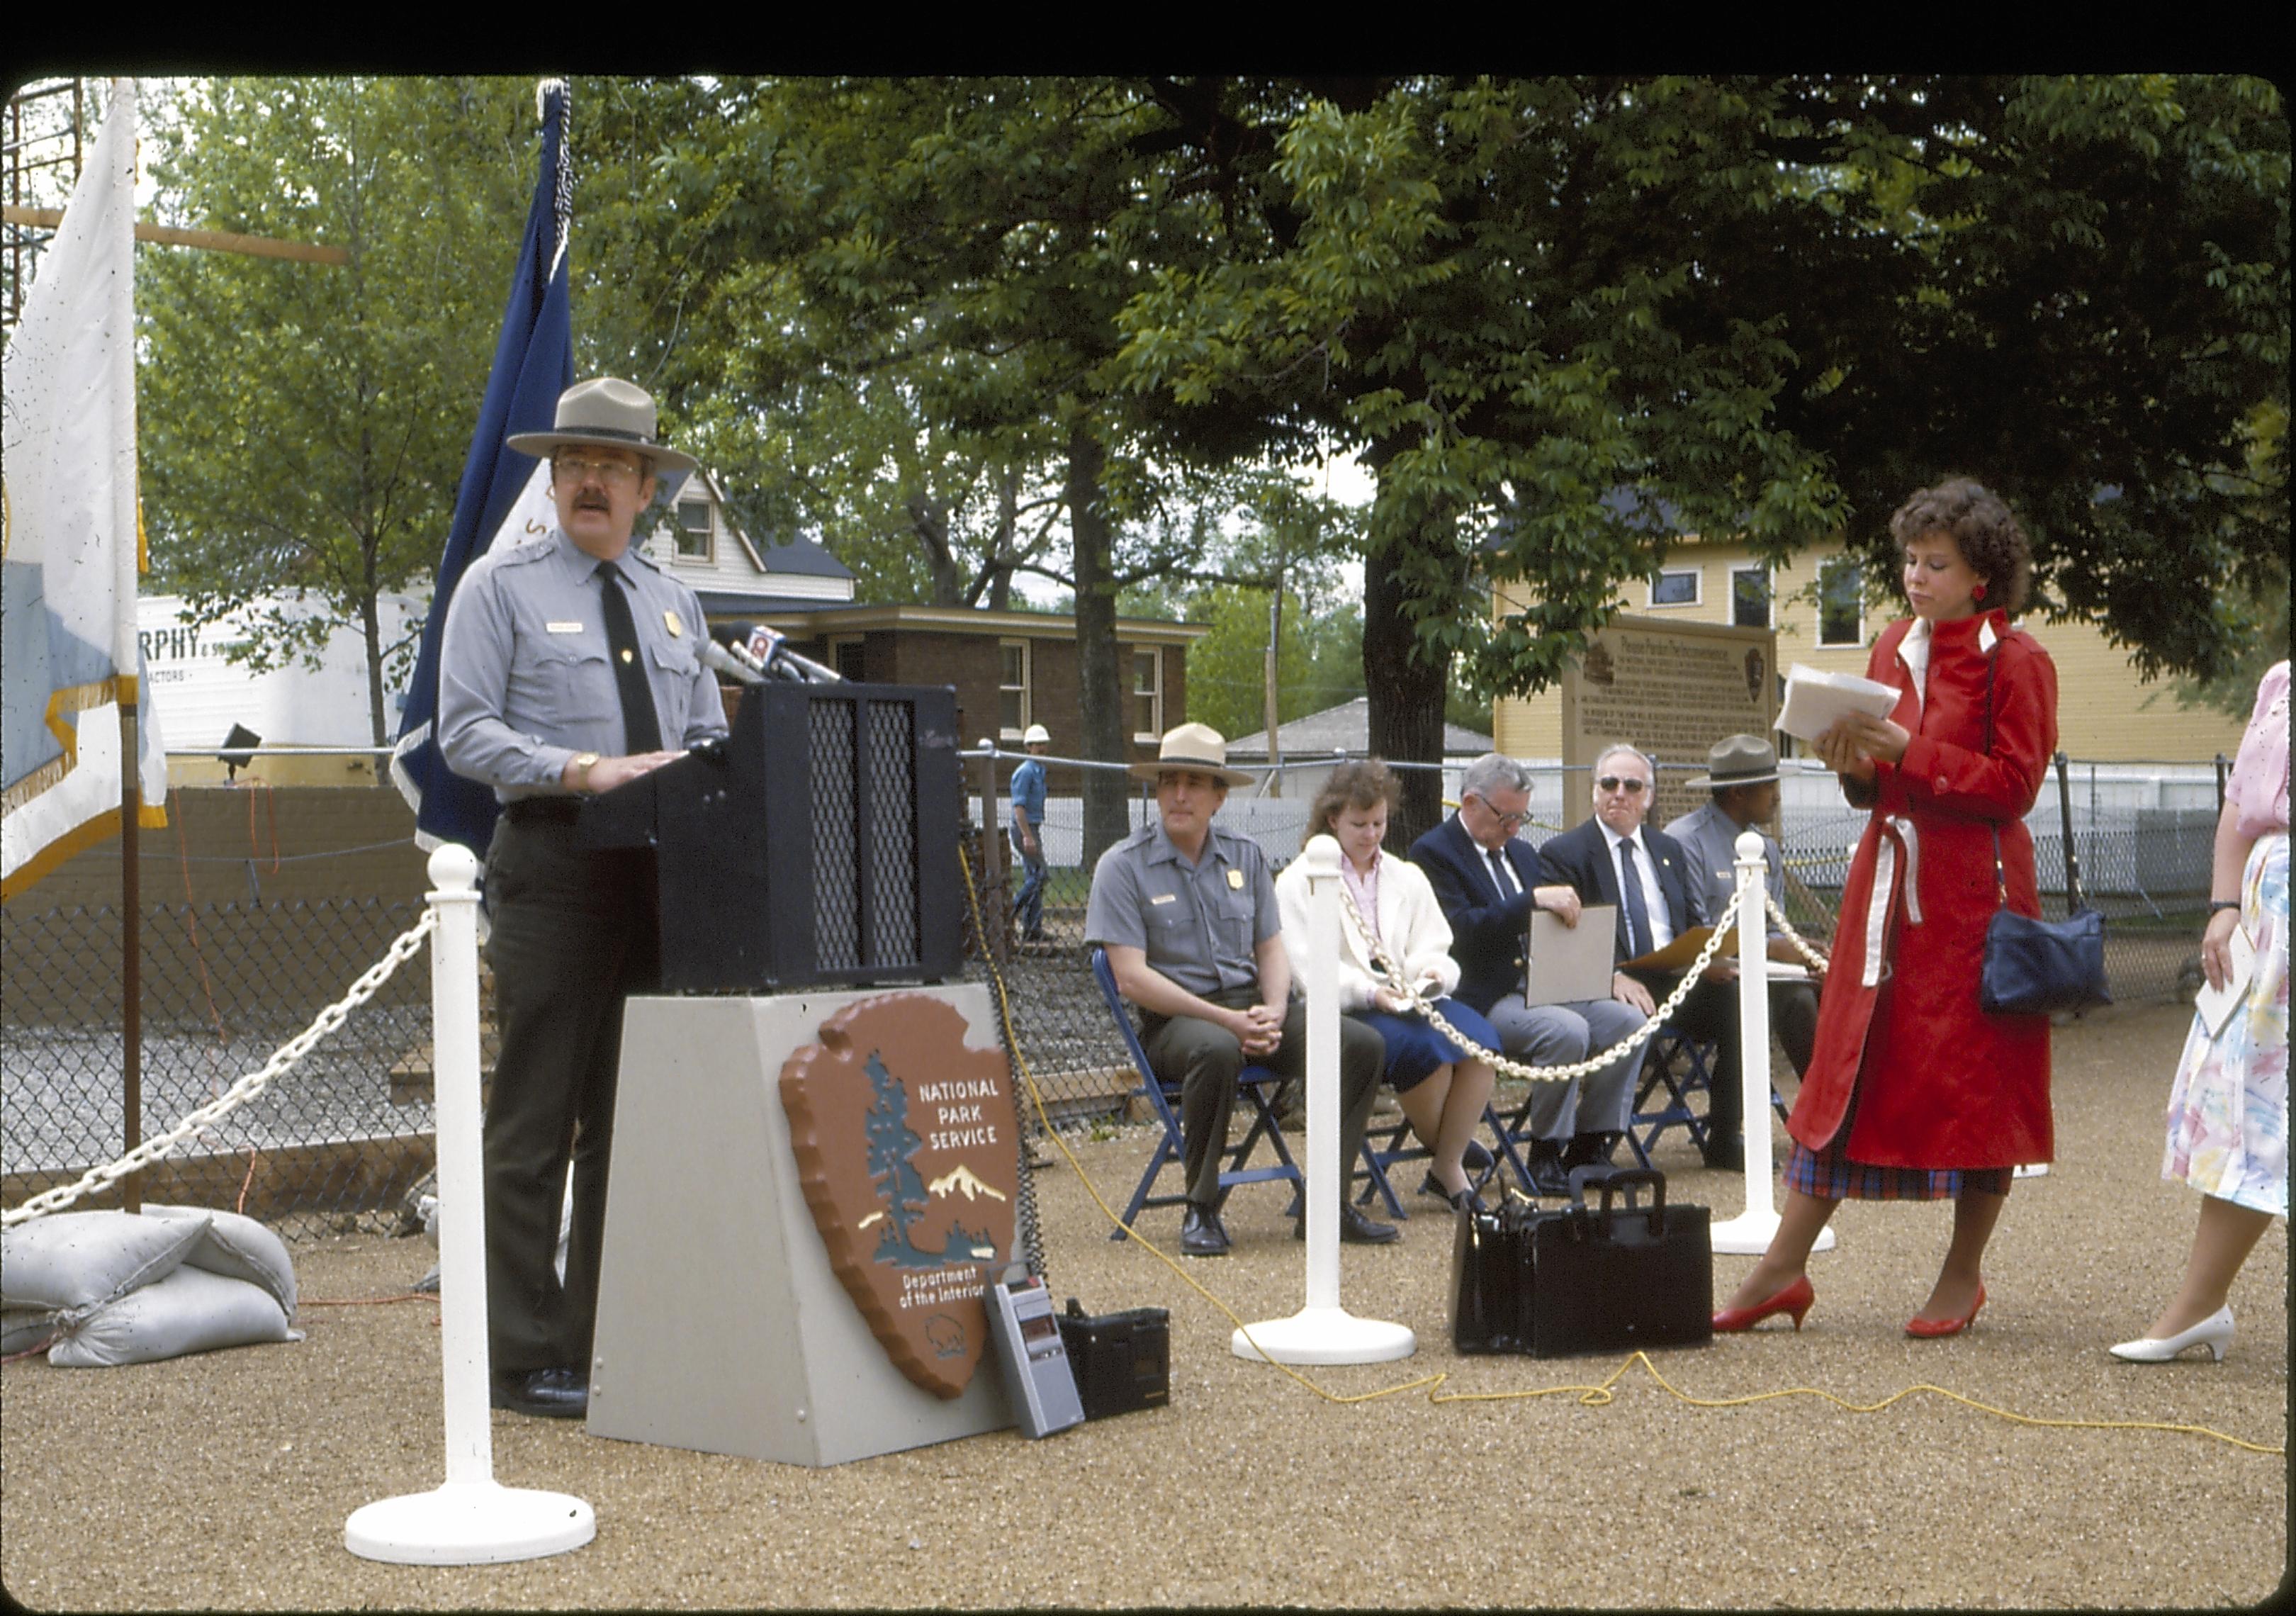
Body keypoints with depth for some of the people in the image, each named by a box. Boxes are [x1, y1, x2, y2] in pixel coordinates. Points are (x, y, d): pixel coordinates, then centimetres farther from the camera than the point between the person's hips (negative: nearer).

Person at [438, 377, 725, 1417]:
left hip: (659, 873, 6)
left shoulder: (673, 603, 20)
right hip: (553, 869, -5)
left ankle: (608, 1343, 15)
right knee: (536, 1120, -4)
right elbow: (466, 732, -7)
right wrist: (585, 769, -19)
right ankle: (527, 1360, 2)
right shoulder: (500, 586, 3)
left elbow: (709, 736, 19)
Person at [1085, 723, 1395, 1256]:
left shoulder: (1246, 857, 14)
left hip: (1251, 1004, 5)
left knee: (1363, 1044, -16)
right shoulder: (1123, 866, -2)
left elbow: (1271, 950, 14)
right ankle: (1201, 1210, -22)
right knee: (1217, 1050, -40)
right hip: (1173, 1018, -5)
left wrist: (1274, 1011, -9)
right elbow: (1131, 977, -10)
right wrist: (1224, 1019, -17)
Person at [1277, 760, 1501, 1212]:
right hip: (1343, 1011, -4)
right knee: (1421, 1044, -33)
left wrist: (1432, 975, -12)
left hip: (1410, 1001, 4)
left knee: (1477, 1039, -27)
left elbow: (1434, 951, 13)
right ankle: (1444, 1149, -7)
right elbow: (1310, 972, -5)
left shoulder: (1407, 878, 23)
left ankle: (1450, 1164, -14)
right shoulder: (1299, 882, 7)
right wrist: (1370, 993, -21)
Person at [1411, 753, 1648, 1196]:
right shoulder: (1432, 853, -5)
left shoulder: (1522, 852, 22)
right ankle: (1545, 1158, -15)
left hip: (1545, 988, 8)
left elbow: (1571, 919, 22)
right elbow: (1461, 931, -20)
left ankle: (1589, 1149, -4)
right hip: (1485, 1000, -8)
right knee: (1568, 1030, -31)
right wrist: (1533, 901, -26)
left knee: (1628, 1020, -11)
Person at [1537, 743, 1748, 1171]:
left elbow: (1696, 924, 19)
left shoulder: (1669, 850, 23)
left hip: (1676, 979, 5)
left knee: (1737, 998, -21)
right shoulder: (1563, 853, 5)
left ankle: (1725, 1140, -11)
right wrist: (1612, 977, -23)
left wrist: (1710, 959, -5)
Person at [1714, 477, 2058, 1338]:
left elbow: (2013, 784, -12)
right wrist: (1855, 763, -3)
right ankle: (1783, 1268, 6)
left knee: (1974, 1080, 2)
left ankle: (1963, 1275, 16)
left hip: (1972, 892, -6)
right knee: (1848, 1064, 5)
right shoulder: (1893, 647, 13)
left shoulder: (2016, 660, -6)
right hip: (1887, 879, 6)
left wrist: (1909, 751, -18)